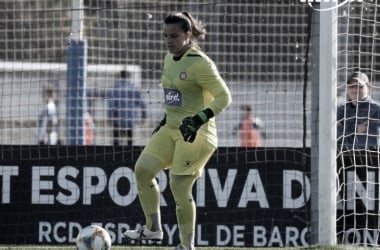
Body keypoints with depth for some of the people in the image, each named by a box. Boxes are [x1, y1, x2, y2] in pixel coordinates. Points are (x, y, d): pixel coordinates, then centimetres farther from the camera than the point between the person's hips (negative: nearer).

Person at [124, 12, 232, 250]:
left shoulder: (200, 63, -14)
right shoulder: (170, 60, 12)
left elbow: (224, 97, -17)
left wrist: (199, 119, -28)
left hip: (196, 134, -8)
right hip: (172, 130, 8)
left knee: (179, 186, -9)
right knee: (143, 168, -6)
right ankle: (153, 229, 6)